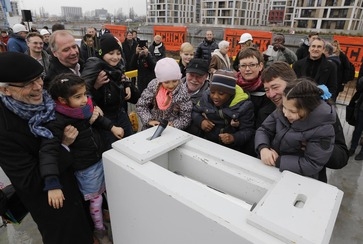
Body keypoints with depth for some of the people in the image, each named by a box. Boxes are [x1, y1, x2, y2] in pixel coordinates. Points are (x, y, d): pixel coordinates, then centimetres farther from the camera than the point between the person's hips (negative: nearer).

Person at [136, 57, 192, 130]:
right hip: (151, 127, 0)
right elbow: (141, 106, -4)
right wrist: (149, 120, -16)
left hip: (172, 130, 0)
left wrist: (173, 125, -25)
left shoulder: (183, 93, -17)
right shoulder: (153, 85, -12)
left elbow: (186, 117, -10)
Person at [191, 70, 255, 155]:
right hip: (205, 143, 2)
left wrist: (234, 138, -26)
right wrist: (200, 121, -8)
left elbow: (248, 130, -7)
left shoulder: (244, 105, -9)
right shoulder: (206, 96, 2)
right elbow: (194, 111, 14)